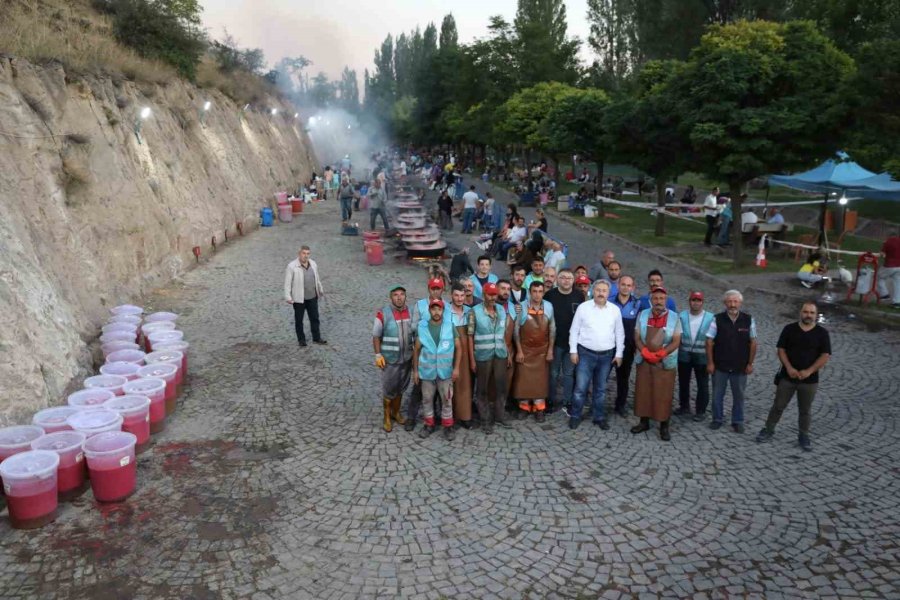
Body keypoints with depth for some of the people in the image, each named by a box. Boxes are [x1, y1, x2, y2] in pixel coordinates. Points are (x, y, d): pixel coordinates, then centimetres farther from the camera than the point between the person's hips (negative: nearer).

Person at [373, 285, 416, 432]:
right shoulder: (383, 314, -15)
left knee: (400, 388, 18)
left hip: (407, 358, 4)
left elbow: (416, 334, 8)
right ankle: (387, 417, 26)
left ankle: (396, 413, 38)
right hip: (390, 359, -4)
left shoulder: (412, 312, -2)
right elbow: (376, 336, -7)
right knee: (388, 390, 8)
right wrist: (378, 355, -11)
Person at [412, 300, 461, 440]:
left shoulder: (450, 326, -6)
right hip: (426, 371, 1)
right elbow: (417, 350, 1)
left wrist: (456, 368, -5)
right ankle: (429, 425, 29)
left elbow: (458, 348, 0)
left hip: (445, 372, -1)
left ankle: (447, 426, 24)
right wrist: (415, 370, 1)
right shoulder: (422, 327, -4)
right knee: (427, 399, 13)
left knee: (446, 400, 9)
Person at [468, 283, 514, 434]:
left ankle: (500, 416, 27)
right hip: (483, 356, -4)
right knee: (483, 389, 6)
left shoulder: (502, 310, 6)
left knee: (501, 387, 11)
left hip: (500, 355, 4)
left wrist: (509, 354, 10)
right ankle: (485, 420, 17)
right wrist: (472, 359, -9)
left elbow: (506, 334, 12)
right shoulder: (475, 312, -7)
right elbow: (470, 336, -7)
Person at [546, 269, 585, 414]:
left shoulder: (579, 296, -2)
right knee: (553, 373, 9)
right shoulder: (550, 295, -6)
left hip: (573, 341, 1)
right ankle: (551, 400, 21)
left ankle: (567, 401, 21)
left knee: (569, 373, 11)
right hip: (555, 341, -1)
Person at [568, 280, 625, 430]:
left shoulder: (615, 310, 3)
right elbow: (574, 330, 0)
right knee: (580, 388, -2)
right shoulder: (583, 307, -4)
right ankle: (575, 416, 12)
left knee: (601, 389, 13)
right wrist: (573, 351, -4)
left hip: (606, 355, 2)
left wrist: (619, 354, 4)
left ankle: (600, 417, 24)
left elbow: (619, 333, 8)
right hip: (585, 353, -2)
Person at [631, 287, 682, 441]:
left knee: (664, 394, 1)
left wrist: (661, 353, -17)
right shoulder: (642, 315, 4)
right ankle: (644, 422, 20)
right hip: (644, 361, 2)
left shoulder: (674, 317, -2)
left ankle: (664, 427, 9)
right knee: (643, 391, 7)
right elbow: (637, 337, 3)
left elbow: (676, 341, -4)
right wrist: (645, 352, -14)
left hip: (665, 362, -2)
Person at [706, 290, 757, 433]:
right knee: (717, 394, 11)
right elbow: (709, 342, -5)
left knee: (739, 396, 12)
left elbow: (753, 343, 1)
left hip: (740, 367, 1)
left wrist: (750, 363, -1)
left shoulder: (748, 320, -5)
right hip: (720, 366, 0)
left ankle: (737, 421, 27)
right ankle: (717, 419, 27)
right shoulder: (717, 319, -9)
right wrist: (710, 363, -7)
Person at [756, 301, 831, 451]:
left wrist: (809, 371, -17)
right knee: (778, 405, 8)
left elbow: (825, 355, -7)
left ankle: (804, 436, 26)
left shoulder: (822, 333, -4)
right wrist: (789, 368, -15)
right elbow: (781, 349, -2)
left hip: (809, 380, 0)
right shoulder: (789, 329, -2)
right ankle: (768, 430, 21)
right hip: (787, 376, 0)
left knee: (805, 410, 12)